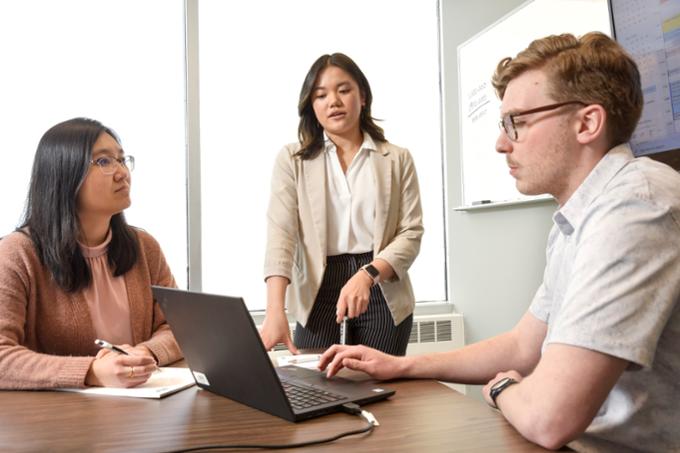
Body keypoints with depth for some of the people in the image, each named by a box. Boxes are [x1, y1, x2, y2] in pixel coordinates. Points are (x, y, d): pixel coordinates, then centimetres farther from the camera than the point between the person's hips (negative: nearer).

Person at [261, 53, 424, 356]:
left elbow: (411, 233, -1)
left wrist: (367, 275, -20)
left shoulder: (397, 159, 6)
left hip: (382, 289, 1)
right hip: (317, 288, 0)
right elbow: (281, 232, -8)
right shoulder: (292, 159, 4)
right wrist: (275, 310, -23)